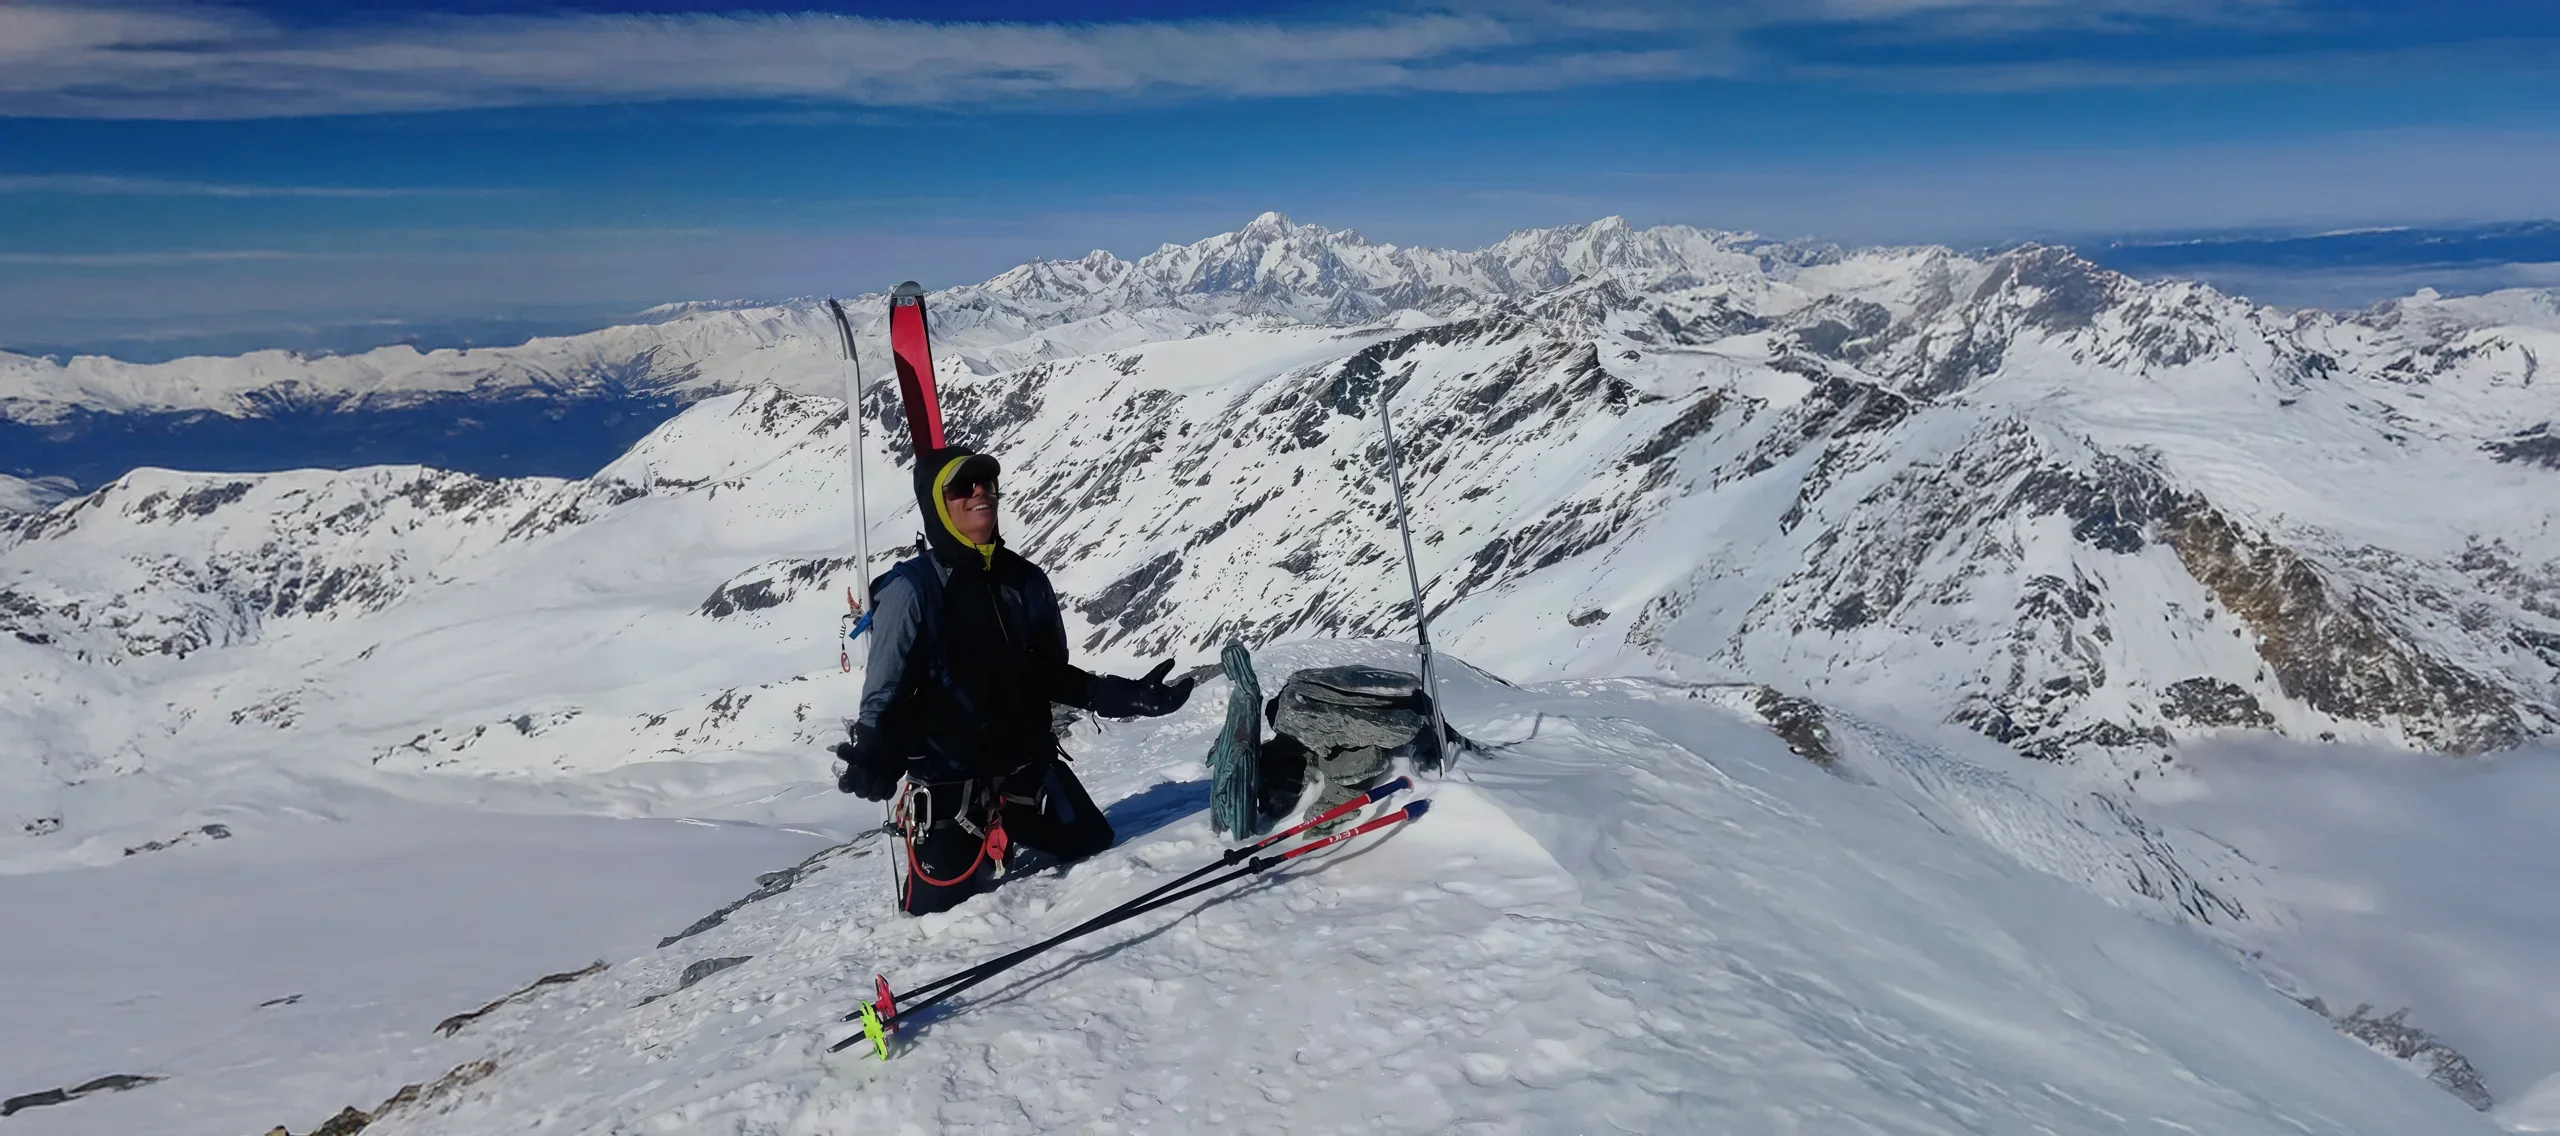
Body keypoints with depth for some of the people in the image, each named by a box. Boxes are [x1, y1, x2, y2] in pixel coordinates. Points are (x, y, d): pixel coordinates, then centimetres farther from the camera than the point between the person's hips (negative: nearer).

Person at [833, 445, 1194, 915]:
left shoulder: (1027, 581, 0)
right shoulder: (910, 590, -14)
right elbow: (887, 696, -13)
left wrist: (1121, 696, -1)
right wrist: (874, 762, -32)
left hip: (1029, 765, 5)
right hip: (947, 776, -4)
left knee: (1093, 848, 8)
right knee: (944, 902, -6)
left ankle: (998, 841, 33)